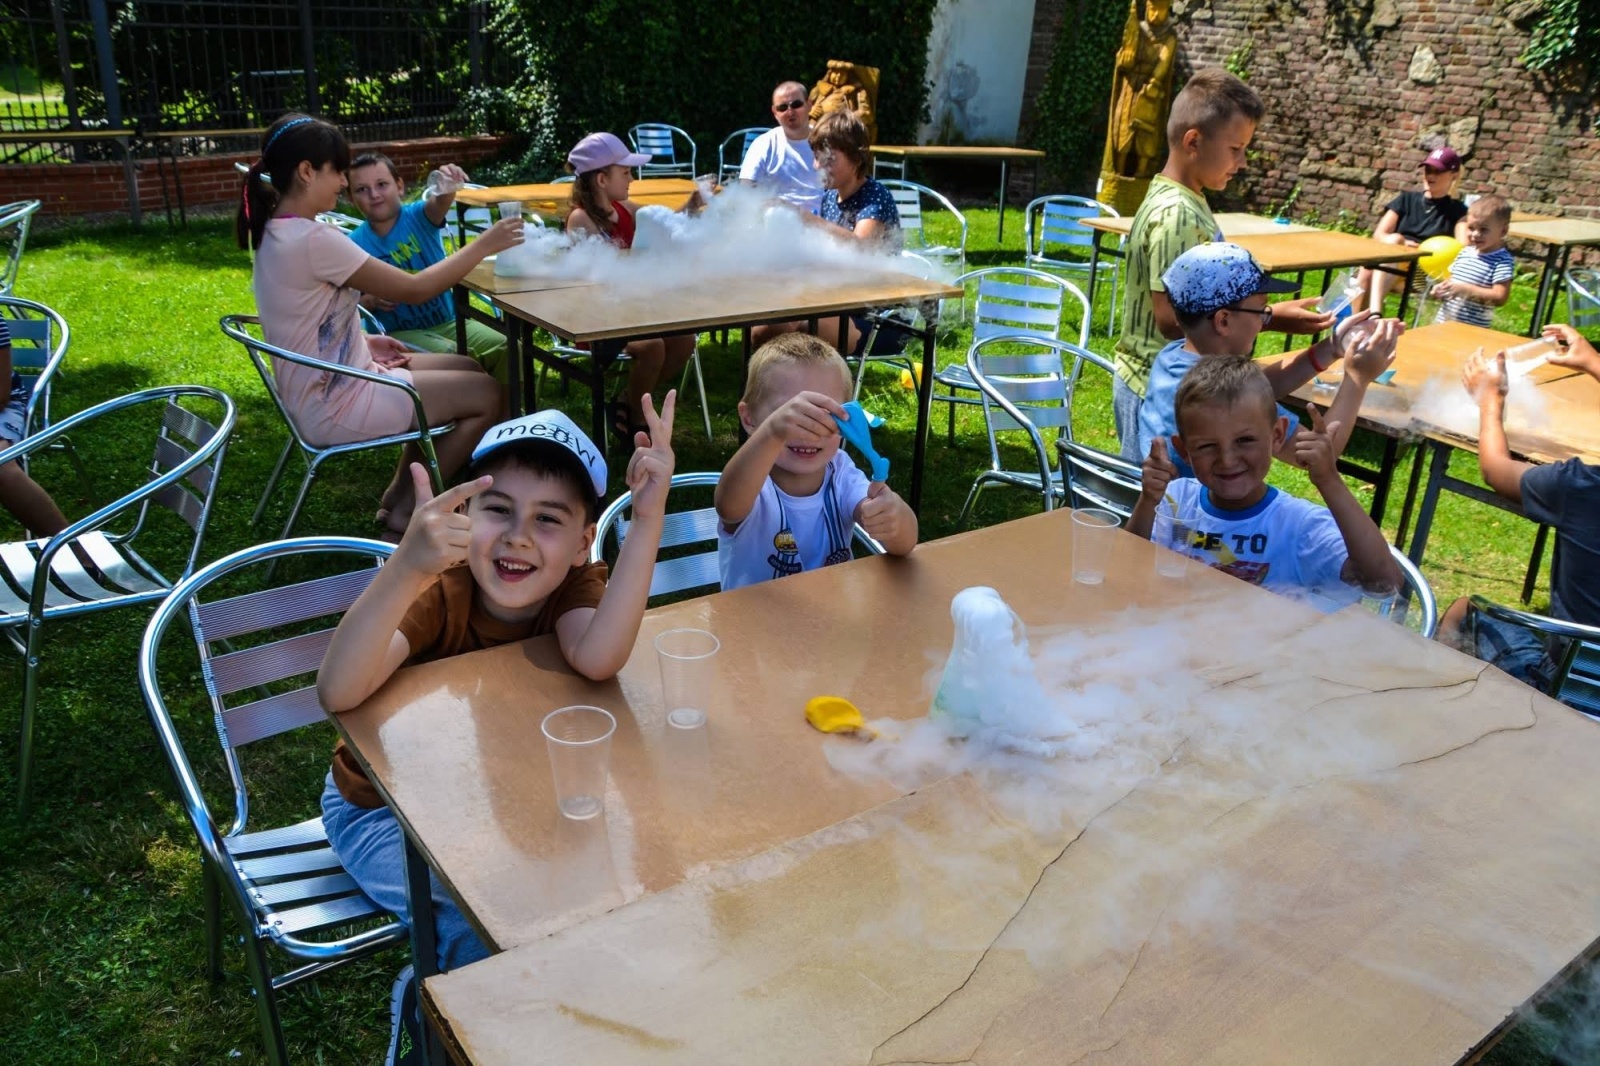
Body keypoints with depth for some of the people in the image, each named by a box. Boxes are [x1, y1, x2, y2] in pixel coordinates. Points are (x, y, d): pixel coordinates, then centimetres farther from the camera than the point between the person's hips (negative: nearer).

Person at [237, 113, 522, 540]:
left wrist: (364, 341, 4)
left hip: (323, 387, 10)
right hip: (336, 405, -10)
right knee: (487, 395, 1)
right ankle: (405, 513, 9)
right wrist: (483, 246, -11)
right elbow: (413, 290, -20)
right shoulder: (312, 239, -25)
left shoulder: (275, 232, 5)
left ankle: (399, 495, 21)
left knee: (467, 370, 18)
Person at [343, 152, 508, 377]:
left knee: (506, 349, -19)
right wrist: (370, 300, -18)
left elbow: (438, 204, -28)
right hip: (397, 333, -2)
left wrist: (447, 187, -49)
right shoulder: (354, 245, -4)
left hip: (447, 321, 2)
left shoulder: (418, 217, -4)